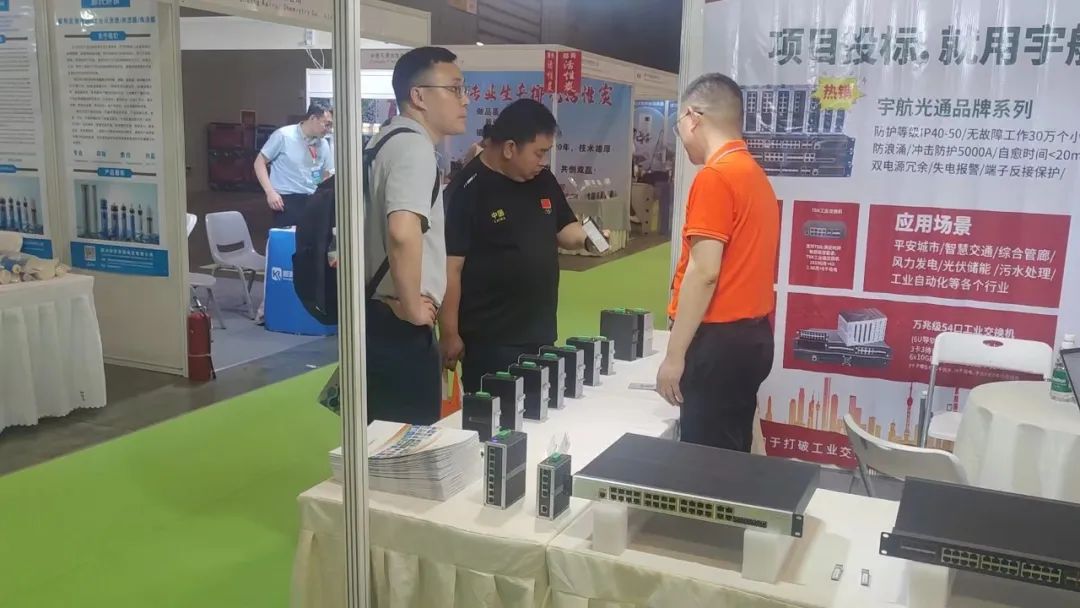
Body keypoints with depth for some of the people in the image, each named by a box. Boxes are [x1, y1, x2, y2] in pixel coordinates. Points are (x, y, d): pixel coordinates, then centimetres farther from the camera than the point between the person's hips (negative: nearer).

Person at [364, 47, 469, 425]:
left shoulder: (389, 141, 15)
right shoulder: (414, 146, -16)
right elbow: (403, 231, -33)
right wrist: (411, 306, -21)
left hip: (380, 318, 10)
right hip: (398, 327, -10)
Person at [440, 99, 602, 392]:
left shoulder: (543, 181, 7)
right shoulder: (467, 190, -15)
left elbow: (564, 229, 18)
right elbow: (450, 268, -16)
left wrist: (589, 237, -5)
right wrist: (449, 335, -17)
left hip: (541, 333, 7)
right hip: (490, 340, -7)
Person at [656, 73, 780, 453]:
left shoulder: (715, 176, -14)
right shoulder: (755, 174, 14)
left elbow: (704, 273, -20)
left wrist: (675, 355, -16)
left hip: (720, 341, -9)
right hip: (752, 336, 9)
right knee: (731, 456, 16)